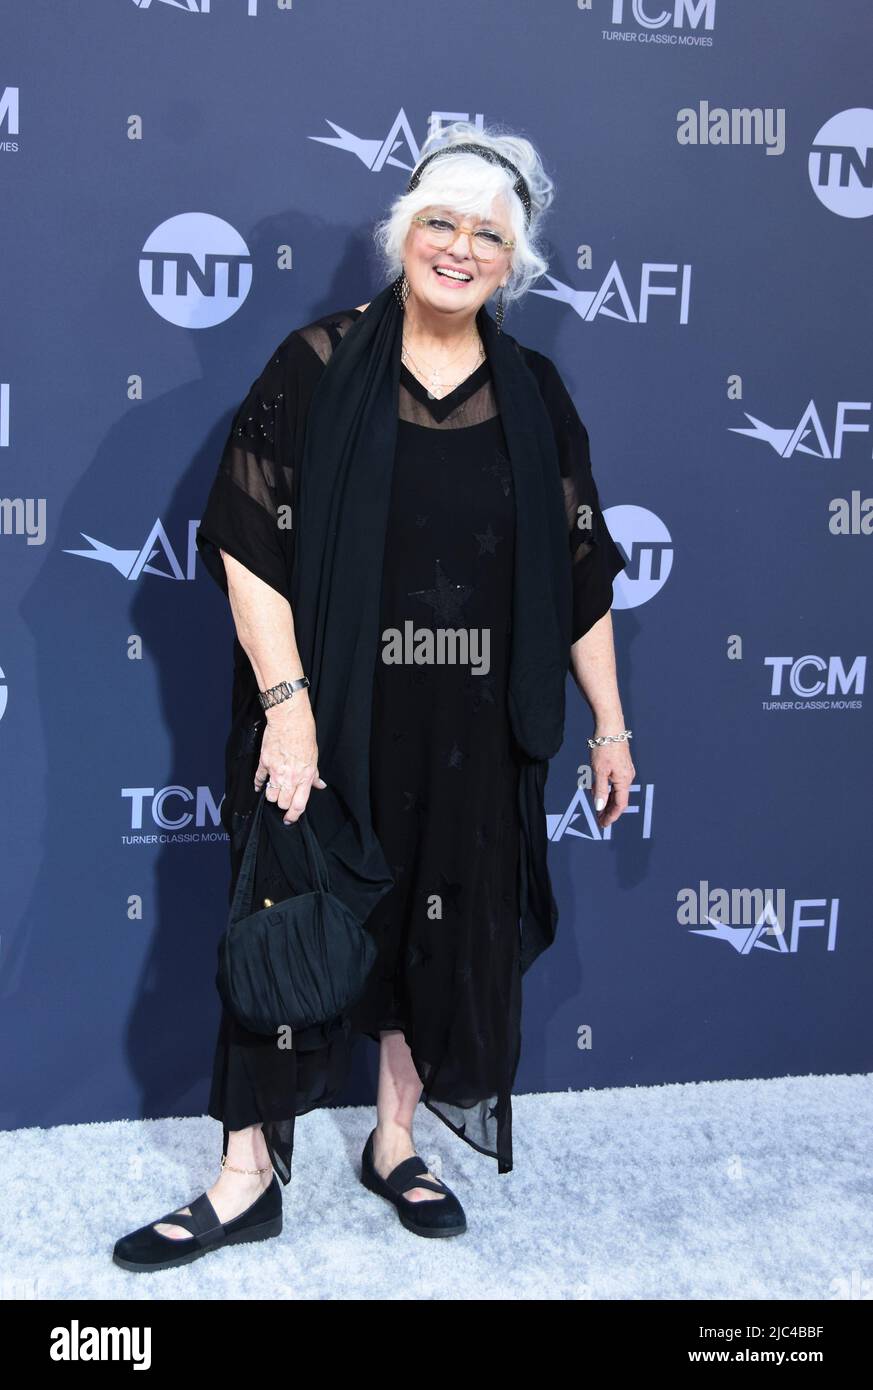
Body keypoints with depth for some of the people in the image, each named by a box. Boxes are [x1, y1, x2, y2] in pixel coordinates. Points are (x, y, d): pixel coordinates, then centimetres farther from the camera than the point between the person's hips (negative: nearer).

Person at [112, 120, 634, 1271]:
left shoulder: (535, 396, 4)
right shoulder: (318, 365, -5)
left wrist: (609, 721, 6)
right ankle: (249, 1178, 21)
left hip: (469, 731, 3)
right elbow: (249, 542, -10)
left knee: (442, 930, 12)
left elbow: (582, 573, 6)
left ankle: (397, 1145, 34)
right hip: (329, 714, -3)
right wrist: (287, 703, -16)